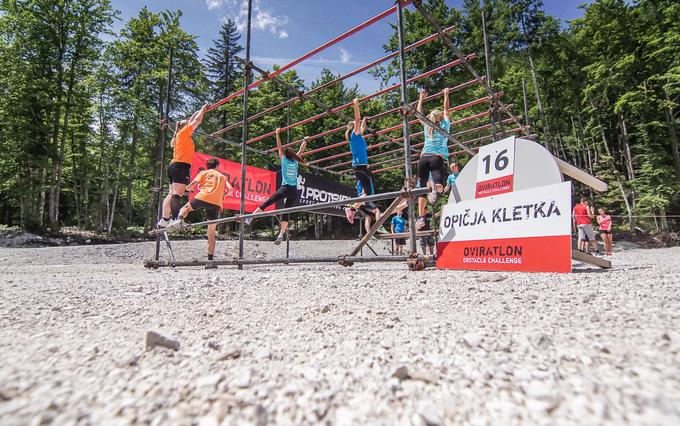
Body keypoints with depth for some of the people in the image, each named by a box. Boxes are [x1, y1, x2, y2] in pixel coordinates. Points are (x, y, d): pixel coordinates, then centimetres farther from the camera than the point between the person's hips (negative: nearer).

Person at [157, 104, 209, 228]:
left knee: (172, 194, 7)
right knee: (177, 194, -18)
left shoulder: (180, 134, 23)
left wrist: (199, 111, 39)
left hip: (174, 166, 9)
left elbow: (190, 120, 35)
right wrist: (203, 109, 17)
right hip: (181, 166, -9)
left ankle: (164, 219, 7)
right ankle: (175, 219, -26)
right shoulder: (184, 132, 2)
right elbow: (197, 121, 4)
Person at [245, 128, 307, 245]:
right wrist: (305, 141, 41)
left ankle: (250, 218, -7)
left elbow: (280, 147, 10)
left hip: (285, 188, -3)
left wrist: (278, 134, 17)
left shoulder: (284, 160, 7)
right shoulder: (295, 161, 15)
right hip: (294, 191, 4)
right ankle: (281, 234, -9)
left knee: (266, 203, -1)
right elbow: (301, 150, 29)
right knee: (286, 213, 1)